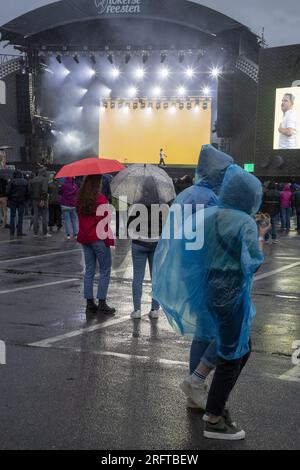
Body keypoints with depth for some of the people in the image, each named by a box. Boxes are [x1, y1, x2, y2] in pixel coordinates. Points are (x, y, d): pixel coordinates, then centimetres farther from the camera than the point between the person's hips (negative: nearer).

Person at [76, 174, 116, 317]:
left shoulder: (80, 198, 6)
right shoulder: (100, 199, -15)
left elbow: (80, 217, 10)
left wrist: (84, 233, 15)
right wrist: (109, 239, -11)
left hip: (84, 238, 7)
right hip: (98, 238, -7)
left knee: (89, 270, 11)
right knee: (105, 270, 4)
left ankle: (90, 304, 13)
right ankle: (102, 303, 3)